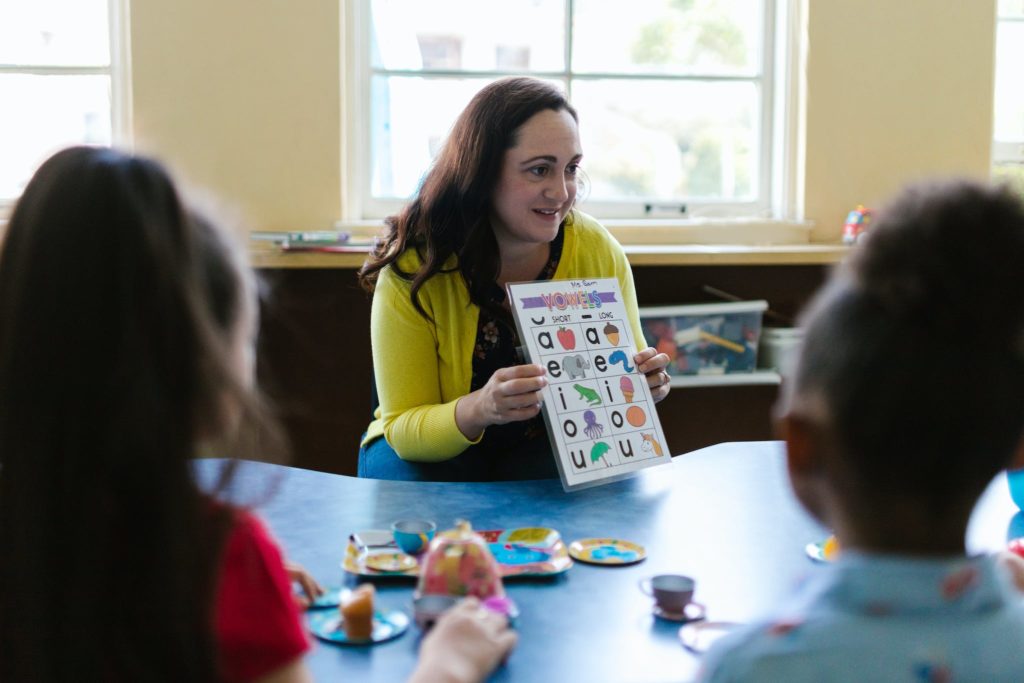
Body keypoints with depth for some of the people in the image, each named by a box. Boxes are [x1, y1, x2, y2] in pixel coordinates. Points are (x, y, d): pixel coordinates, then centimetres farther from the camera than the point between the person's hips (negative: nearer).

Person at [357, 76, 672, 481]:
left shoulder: (599, 253, -12)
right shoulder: (414, 267, -21)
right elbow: (402, 428, -18)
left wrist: (643, 384, -24)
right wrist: (478, 409, -40)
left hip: (556, 449, 2)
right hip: (433, 452, -1)